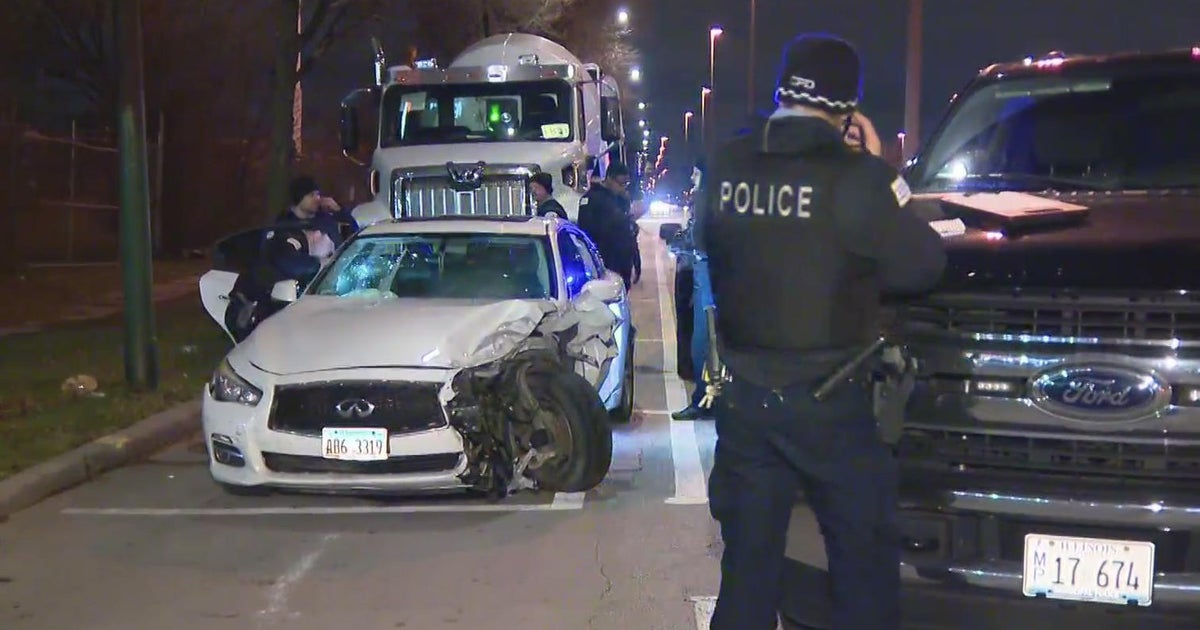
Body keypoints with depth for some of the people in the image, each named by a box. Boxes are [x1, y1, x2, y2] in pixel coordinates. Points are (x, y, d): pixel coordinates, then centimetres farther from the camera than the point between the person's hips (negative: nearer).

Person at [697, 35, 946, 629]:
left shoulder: (724, 168, 0)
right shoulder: (853, 175, -14)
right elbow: (921, 267, -5)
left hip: (744, 396, 5)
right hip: (827, 400, -4)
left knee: (748, 559, 13)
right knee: (864, 558, 10)